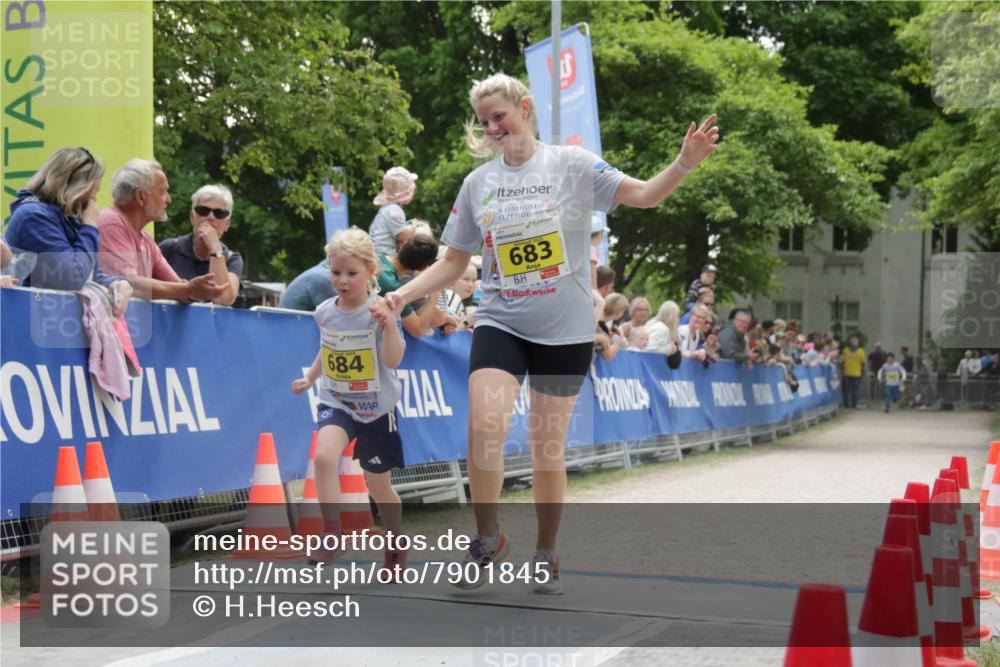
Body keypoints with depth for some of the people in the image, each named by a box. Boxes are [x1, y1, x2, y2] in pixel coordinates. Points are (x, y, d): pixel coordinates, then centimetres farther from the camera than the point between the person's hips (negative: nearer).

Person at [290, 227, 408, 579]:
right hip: (336, 403, 3)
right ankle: (331, 533, -17)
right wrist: (309, 378, 19)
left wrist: (389, 324, -39)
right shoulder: (325, 312, -2)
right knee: (324, 455, -28)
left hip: (376, 408, -3)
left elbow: (393, 359, -26)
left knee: (378, 486, 9)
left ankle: (395, 548, 33)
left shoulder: (378, 310, -15)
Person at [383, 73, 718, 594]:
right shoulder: (477, 183, 7)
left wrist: (685, 163, -28)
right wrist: (404, 294, -1)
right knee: (484, 424, -20)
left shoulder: (572, 164, -2)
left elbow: (644, 195, -10)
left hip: (566, 329, -1)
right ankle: (487, 538, 0)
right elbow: (453, 263, 12)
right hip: (500, 323, 2)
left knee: (547, 445, 5)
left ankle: (546, 556, 22)